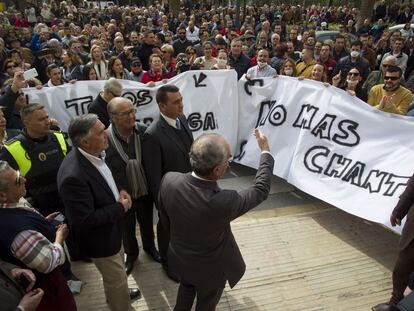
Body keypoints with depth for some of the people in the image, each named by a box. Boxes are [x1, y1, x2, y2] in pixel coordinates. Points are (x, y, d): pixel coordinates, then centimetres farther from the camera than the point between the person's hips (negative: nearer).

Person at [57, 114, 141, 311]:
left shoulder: (91, 154, -10)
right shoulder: (73, 176, -37)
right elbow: (84, 221, -31)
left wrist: (118, 193, -8)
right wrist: (120, 208, -23)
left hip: (110, 228, 8)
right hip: (100, 237, -8)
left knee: (115, 272, 32)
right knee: (117, 278, 16)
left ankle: (115, 294, 59)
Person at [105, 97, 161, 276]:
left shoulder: (143, 132, -18)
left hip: (145, 191, 2)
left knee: (147, 223, 26)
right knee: (127, 228, 23)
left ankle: (149, 247, 55)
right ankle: (131, 254, 52)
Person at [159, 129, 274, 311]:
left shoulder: (169, 180, -27)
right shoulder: (223, 202, -41)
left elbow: (164, 218, -7)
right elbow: (261, 190, -22)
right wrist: (265, 151, -9)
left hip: (180, 258, 4)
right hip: (210, 269, -4)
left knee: (186, 288, 35)